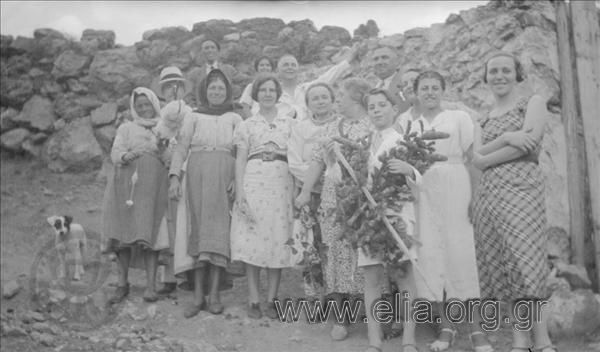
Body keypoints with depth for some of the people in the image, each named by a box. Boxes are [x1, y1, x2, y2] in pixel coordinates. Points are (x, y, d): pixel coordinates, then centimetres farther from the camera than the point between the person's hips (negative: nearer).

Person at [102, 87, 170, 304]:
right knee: (124, 235, -4)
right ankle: (123, 283, 7)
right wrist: (131, 154, -13)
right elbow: (115, 154, 7)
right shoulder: (126, 128, 19)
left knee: (148, 234, -10)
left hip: (153, 186, -1)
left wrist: (162, 151, -8)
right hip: (128, 183, 1)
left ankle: (150, 286, -11)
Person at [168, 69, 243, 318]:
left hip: (224, 178, 0)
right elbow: (181, 147, 6)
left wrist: (237, 180, -10)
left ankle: (214, 295, -2)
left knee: (219, 231, -5)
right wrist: (174, 175, -8)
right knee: (198, 231, -3)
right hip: (197, 176, 0)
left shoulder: (234, 119, 14)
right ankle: (198, 296, 0)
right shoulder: (193, 117, 14)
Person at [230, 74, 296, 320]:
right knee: (253, 241, -3)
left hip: (282, 185, 1)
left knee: (278, 241, -1)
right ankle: (254, 300, 4)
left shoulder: (290, 123, 13)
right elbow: (240, 160, 6)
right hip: (253, 183, 0)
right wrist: (239, 192, -6)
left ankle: (271, 300, 7)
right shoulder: (247, 125, 12)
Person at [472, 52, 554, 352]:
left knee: (524, 261, -15)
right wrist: (507, 138, -10)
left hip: (521, 186, -4)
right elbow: (476, 158, 6)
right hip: (488, 193, 5)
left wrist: (488, 157, 1)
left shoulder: (533, 102, 11)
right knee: (502, 265, -1)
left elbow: (531, 142, -7)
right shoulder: (483, 121, 23)